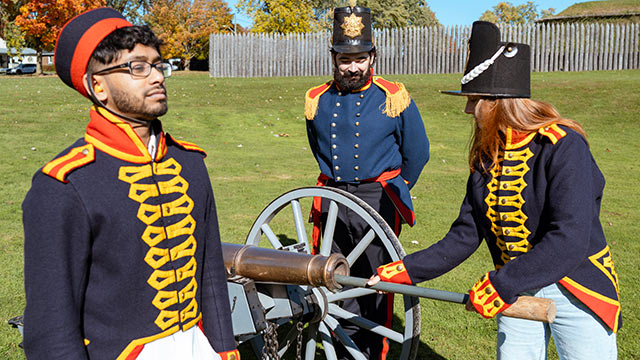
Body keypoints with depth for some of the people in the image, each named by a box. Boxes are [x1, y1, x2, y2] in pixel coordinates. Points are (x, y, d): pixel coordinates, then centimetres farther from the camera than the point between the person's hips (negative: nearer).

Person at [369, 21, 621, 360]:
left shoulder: (565, 146, -18)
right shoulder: (486, 156, 2)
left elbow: (570, 240, -27)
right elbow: (464, 236, 2)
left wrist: (501, 284, -30)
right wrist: (405, 270, -4)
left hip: (578, 290, -5)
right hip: (516, 290, 5)